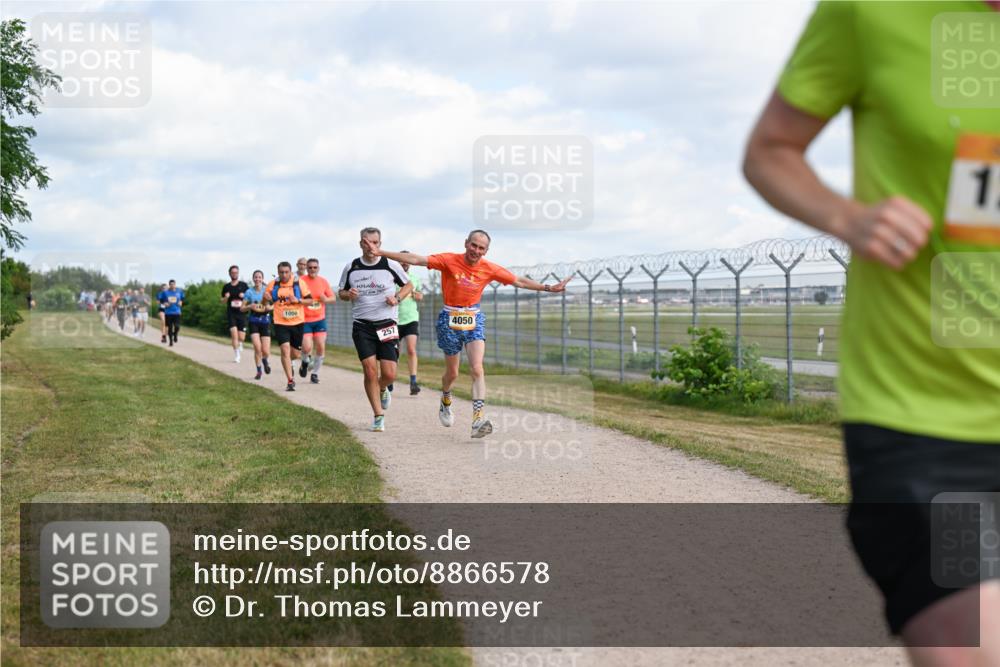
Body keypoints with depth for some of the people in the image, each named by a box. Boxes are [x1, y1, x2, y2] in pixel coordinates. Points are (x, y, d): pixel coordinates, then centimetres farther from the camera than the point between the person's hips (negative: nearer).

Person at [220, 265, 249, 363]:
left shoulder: (243, 285, 4)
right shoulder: (226, 287, 7)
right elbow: (223, 301, 15)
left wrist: (244, 296, -12)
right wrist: (226, 297, -7)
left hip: (241, 313, 0)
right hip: (231, 313, 0)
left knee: (241, 337, -1)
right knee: (234, 334, -15)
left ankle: (240, 344, 37)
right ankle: (236, 356, -6)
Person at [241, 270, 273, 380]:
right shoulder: (249, 292, 1)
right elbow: (242, 308, 4)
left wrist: (270, 307, -14)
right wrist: (250, 306, -15)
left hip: (265, 321, 0)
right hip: (254, 322, 0)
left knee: (266, 351, -3)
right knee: (257, 348, -14)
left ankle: (265, 361, 34)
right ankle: (259, 371, 6)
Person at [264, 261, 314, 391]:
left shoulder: (299, 283, -4)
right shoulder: (272, 285, -1)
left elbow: (310, 300, 0)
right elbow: (265, 302, 11)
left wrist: (298, 300, -18)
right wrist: (266, 298, -13)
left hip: (297, 322, 1)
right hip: (281, 323, -1)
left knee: (296, 353, 10)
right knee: (285, 350, -15)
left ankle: (288, 363, 46)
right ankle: (290, 381, -8)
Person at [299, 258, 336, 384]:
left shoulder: (323, 281, 3)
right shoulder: (300, 281, -7)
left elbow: (333, 298, 10)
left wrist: (326, 299, -11)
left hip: (320, 319, 3)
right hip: (305, 320, -3)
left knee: (321, 347, -2)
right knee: (307, 348, -13)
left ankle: (315, 373, 14)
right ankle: (306, 362, 22)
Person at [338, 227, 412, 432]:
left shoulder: (391, 265, -2)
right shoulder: (351, 267, 3)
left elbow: (408, 285, 12)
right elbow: (341, 292, 15)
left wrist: (397, 298, -7)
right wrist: (348, 294, -8)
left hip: (387, 324, -1)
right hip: (361, 325, 1)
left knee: (389, 374, -6)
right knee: (370, 371, -8)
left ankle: (382, 389, 32)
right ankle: (378, 415, 6)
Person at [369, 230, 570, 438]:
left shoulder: (490, 269, -5)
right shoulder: (449, 261, -12)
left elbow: (519, 281, 5)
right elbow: (416, 260, -15)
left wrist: (548, 288, 3)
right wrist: (381, 253, -20)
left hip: (474, 320, 1)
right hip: (450, 319, -1)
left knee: (477, 369, -18)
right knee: (452, 373, 9)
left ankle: (478, 419, -25)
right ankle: (446, 401, 43)